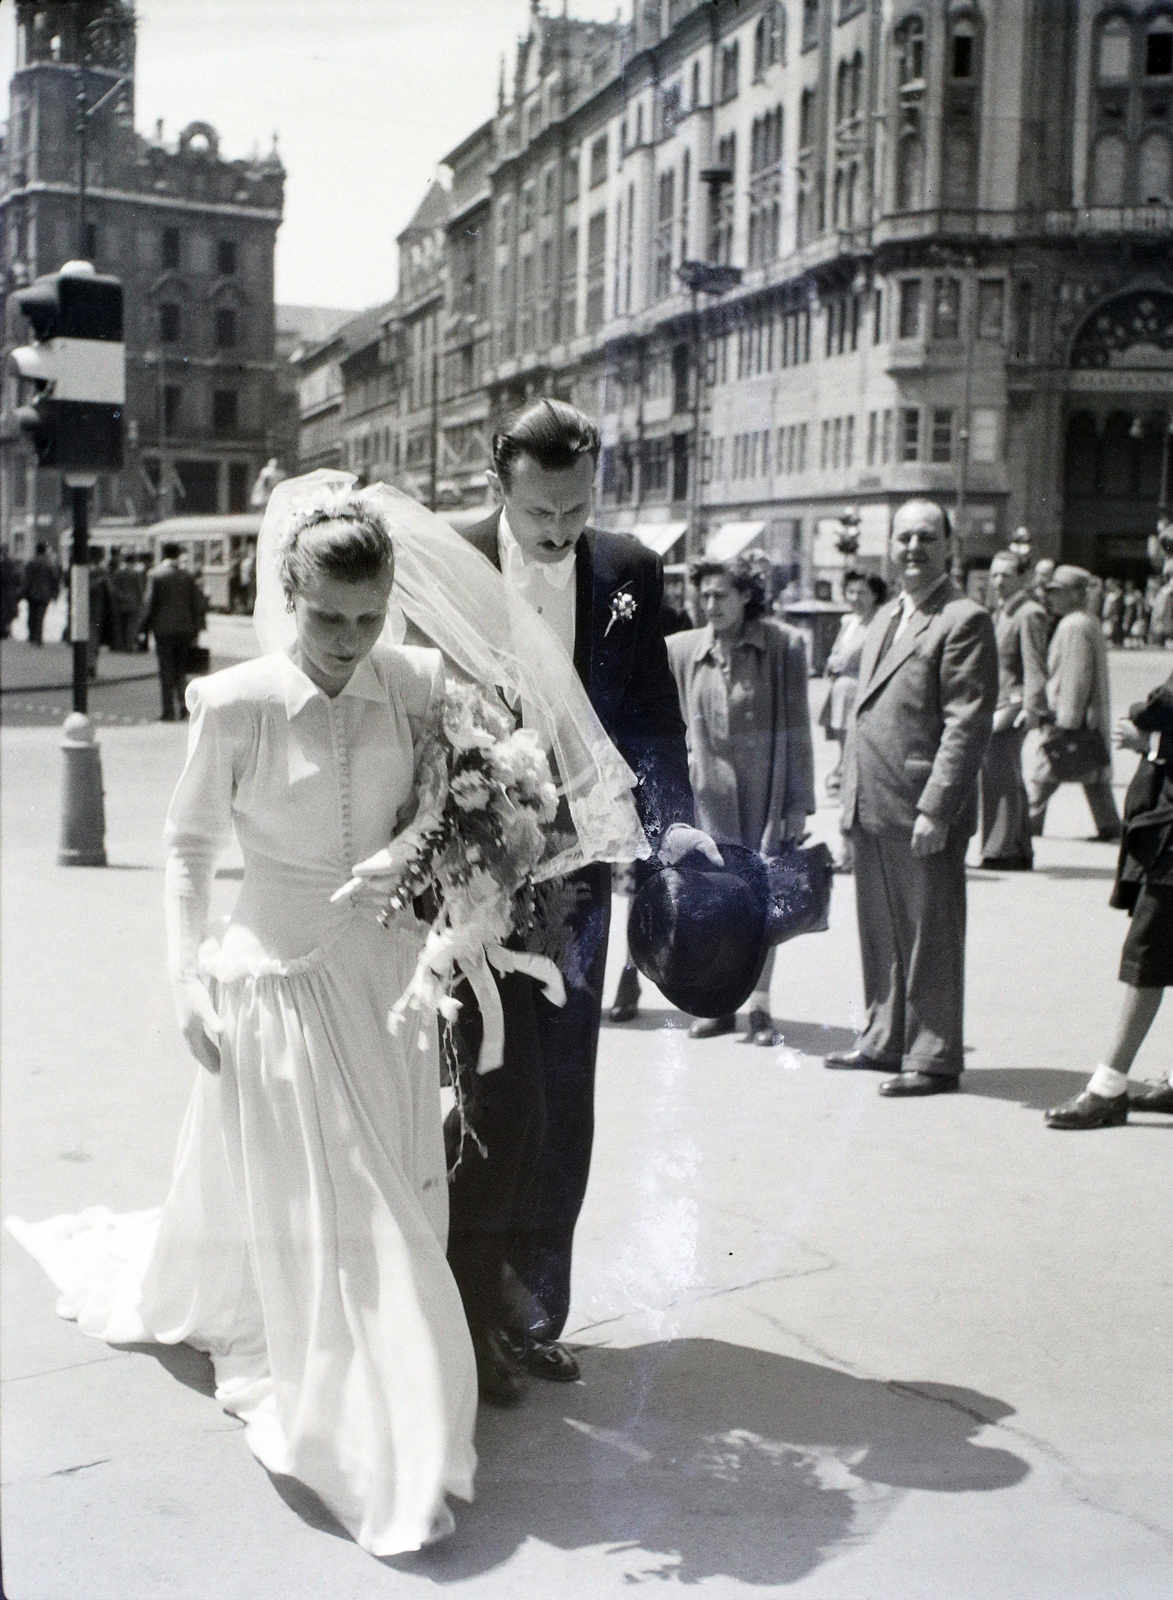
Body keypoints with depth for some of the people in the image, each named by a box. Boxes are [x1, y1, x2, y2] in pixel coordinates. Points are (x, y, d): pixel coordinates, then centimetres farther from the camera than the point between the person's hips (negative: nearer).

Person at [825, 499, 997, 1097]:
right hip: (874, 809, 8)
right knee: (881, 935, 16)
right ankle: (884, 1041, 29)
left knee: (931, 939, 1)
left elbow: (968, 726, -15)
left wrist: (936, 809, -20)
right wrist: (852, 799, 17)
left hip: (923, 813, -8)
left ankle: (933, 1058, 10)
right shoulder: (884, 618, 19)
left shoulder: (964, 620, -9)